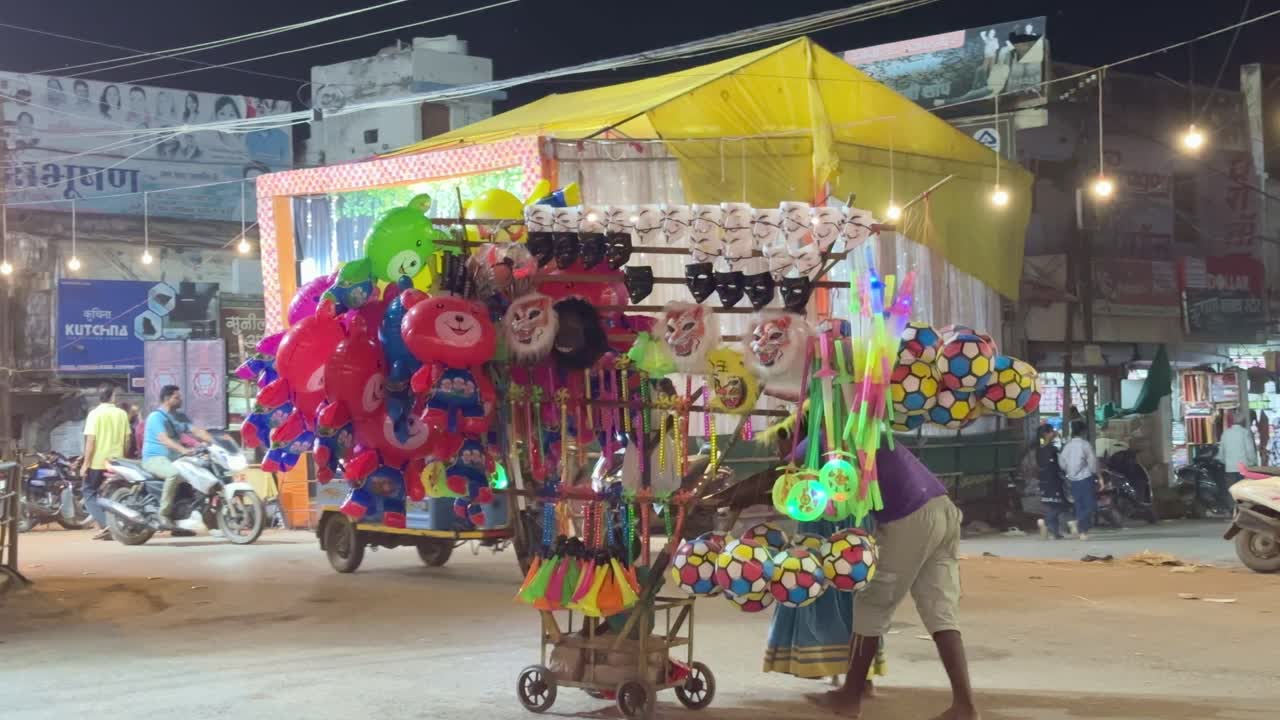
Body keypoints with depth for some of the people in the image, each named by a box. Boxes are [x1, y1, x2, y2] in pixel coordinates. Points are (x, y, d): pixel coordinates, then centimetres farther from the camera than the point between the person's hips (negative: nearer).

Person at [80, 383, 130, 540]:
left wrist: (85, 464, -10)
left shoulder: (95, 414, -10)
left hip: (97, 462, -4)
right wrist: (122, 457, 20)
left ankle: (104, 525, -9)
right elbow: (127, 439, 7)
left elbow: (90, 440, -13)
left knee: (90, 493, 7)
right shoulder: (122, 414, 2)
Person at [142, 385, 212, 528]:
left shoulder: (179, 417, 15)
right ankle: (164, 516, -34)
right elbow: (163, 439, -26)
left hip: (174, 458, 8)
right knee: (175, 473, -37)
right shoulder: (156, 417, -10)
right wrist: (183, 450, -41)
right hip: (155, 459, -8)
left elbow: (197, 431, 5)